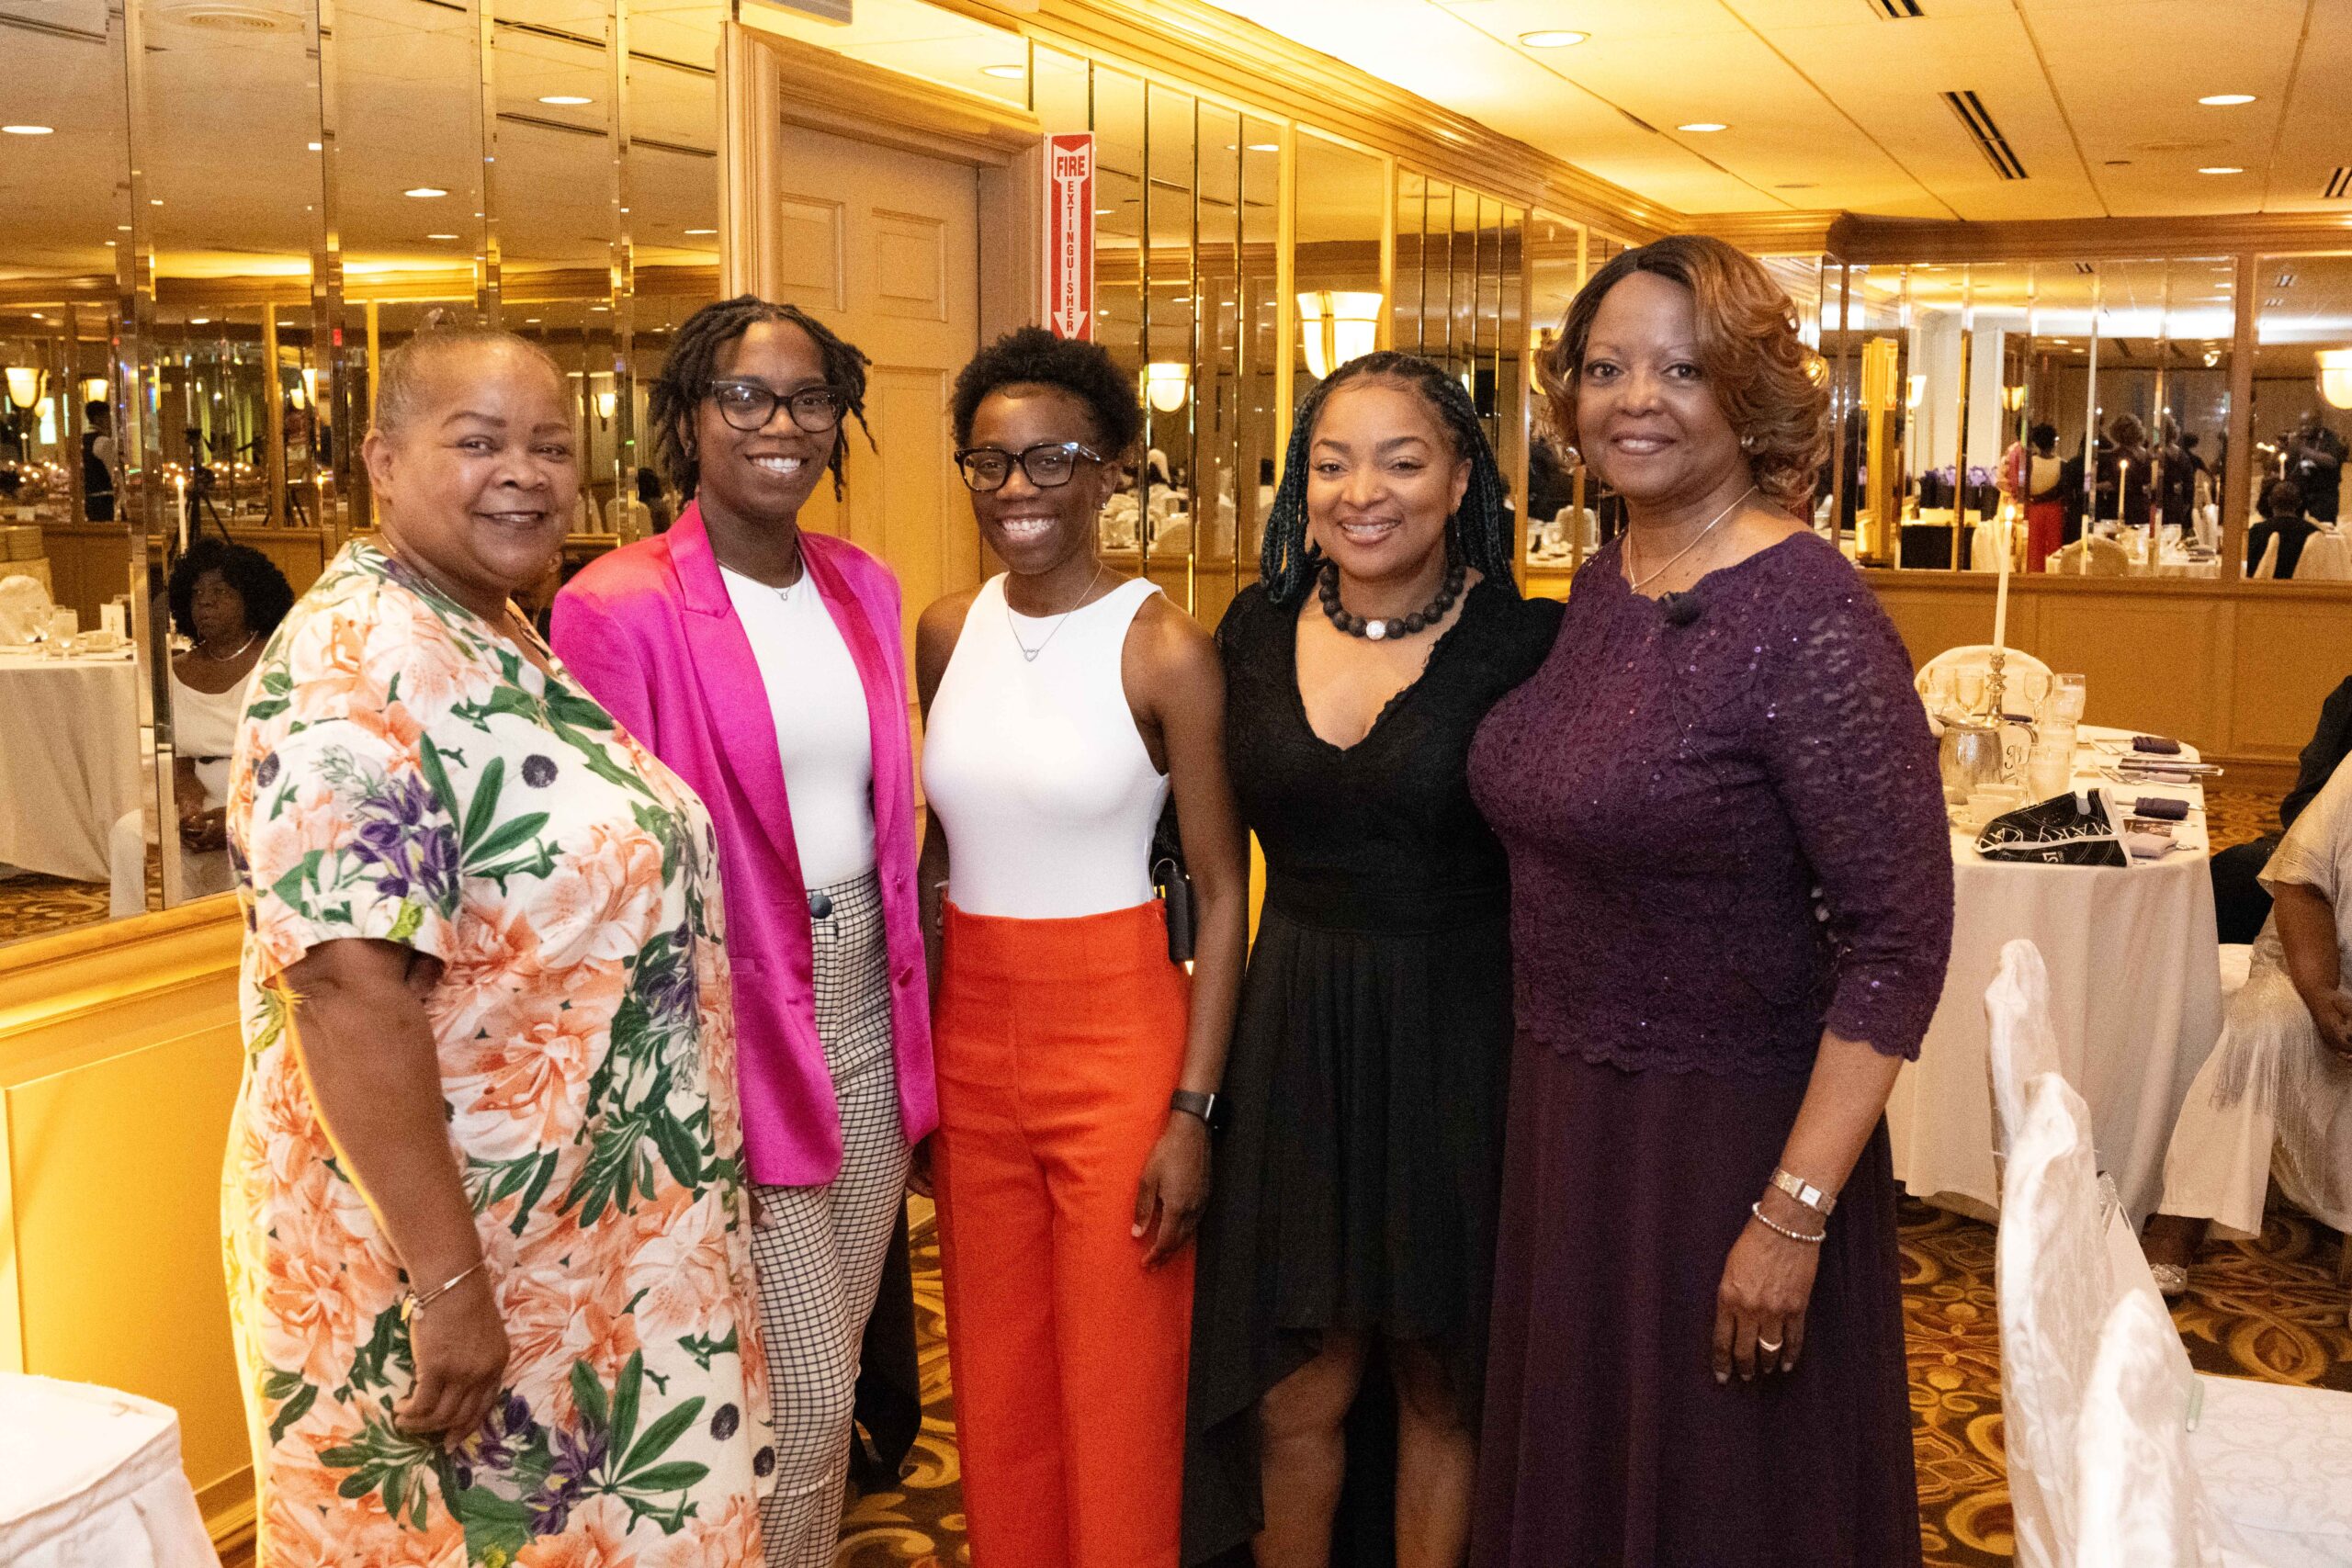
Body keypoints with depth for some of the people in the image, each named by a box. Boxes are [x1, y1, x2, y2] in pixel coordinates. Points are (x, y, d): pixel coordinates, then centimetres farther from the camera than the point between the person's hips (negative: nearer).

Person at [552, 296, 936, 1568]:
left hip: (868, 1009, 6)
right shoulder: (619, 608, -13)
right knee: (802, 1397, 1)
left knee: (832, 1373, 17)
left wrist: (912, 1000, 12)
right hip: (733, 1025, -6)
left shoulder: (862, 586, 8)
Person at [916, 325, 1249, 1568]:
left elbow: (1221, 896, -8)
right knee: (996, 1383, 15)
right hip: (969, 1032, 5)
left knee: (1118, 1393, 6)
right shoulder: (947, 634, 5)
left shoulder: (1164, 649, -10)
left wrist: (1192, 1108, -13)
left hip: (1116, 1040, -4)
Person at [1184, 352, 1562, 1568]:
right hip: (1296, 1035, 3)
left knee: (1442, 1385, 12)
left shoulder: (1526, 643, -9)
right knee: (1297, 1392, 9)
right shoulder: (1255, 631, 3)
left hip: (1462, 1043, -2)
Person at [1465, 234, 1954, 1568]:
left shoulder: (1813, 619, -19)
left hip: (1732, 1134, -7)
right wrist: (1550, 1104, 9)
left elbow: (1902, 937, -21)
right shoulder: (1602, 587, 3)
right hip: (1564, 1108, 7)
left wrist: (1794, 1216, -23)